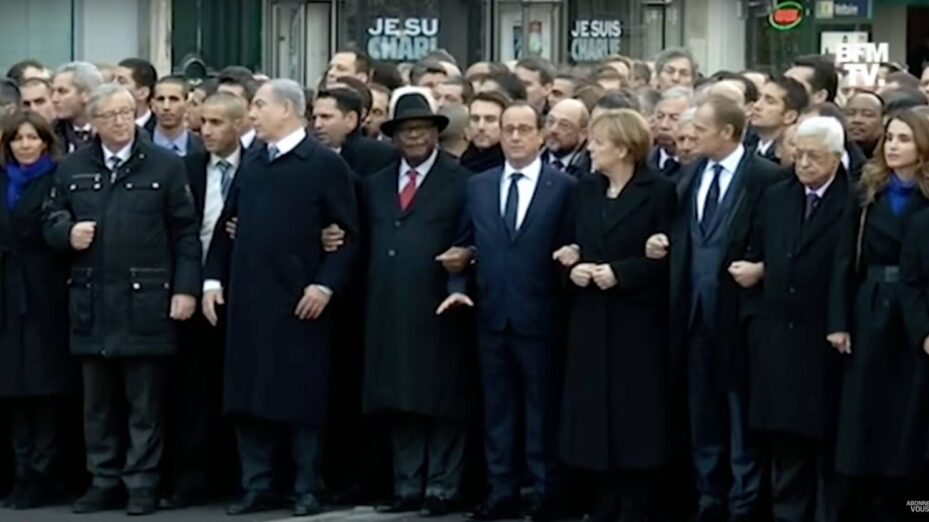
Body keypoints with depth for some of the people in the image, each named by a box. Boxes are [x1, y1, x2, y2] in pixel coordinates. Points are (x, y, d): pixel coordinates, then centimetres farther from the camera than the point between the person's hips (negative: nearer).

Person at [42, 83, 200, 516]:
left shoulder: (165, 166, 2)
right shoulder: (72, 169, 11)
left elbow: (185, 233, 0)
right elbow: (51, 221, 15)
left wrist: (186, 288, -8)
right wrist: (68, 232, -8)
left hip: (146, 301, -3)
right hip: (91, 303, 3)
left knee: (145, 403, 2)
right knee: (98, 403, 9)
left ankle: (142, 484, 7)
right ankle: (103, 482, 17)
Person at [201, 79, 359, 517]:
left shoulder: (325, 164, -4)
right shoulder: (250, 164, 15)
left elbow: (347, 233, -7)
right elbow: (227, 226, 16)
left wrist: (325, 284, -15)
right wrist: (213, 279, 7)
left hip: (298, 300, -6)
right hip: (247, 297, 6)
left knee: (301, 396, 0)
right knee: (247, 396, 6)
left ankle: (307, 490, 7)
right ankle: (257, 486, 14)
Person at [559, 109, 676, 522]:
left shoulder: (659, 191, -6)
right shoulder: (586, 189, 12)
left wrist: (619, 272, -18)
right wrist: (574, 266, -5)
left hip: (638, 318, -5)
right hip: (592, 317, 6)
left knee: (635, 413, -1)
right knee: (597, 410, 6)